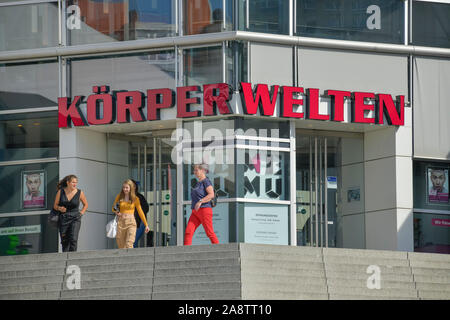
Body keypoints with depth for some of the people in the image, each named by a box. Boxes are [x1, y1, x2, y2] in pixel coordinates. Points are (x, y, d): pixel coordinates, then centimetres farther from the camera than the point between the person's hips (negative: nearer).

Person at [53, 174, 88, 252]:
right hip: (63, 219, 1)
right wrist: (59, 208, -12)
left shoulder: (80, 193, 0)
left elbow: (85, 204, 17)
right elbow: (55, 205, 9)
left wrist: (82, 213, 3)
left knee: (73, 239, -17)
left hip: (75, 219, -1)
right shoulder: (61, 192, 0)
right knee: (64, 241, 4)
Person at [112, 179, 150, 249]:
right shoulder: (119, 197, 6)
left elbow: (140, 212, 6)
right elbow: (113, 208, 20)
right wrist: (116, 212, -4)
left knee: (129, 245, -17)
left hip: (131, 222, -3)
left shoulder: (135, 199, 1)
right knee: (121, 246, 4)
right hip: (121, 222, 3)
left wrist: (146, 225, 6)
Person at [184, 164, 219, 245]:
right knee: (188, 232, -7)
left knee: (210, 233, -5)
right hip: (195, 213, 9)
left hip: (204, 210, -9)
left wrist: (200, 202, -26)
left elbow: (211, 195, -19)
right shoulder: (198, 183, 21)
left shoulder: (206, 181, -6)